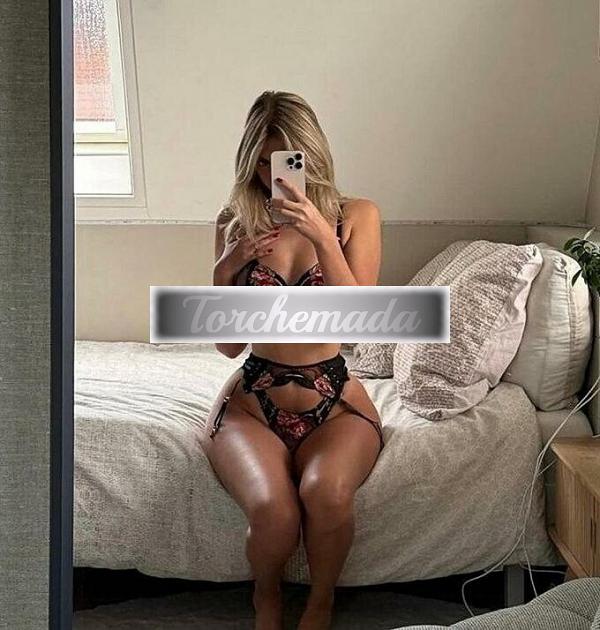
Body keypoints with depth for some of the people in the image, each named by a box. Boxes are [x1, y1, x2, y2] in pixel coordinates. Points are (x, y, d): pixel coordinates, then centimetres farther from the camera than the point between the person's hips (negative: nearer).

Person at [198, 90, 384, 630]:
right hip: (253, 400, 1)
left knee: (327, 492, -33)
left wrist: (323, 236, -21)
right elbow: (229, 345, 3)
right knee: (273, 510, -30)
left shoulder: (356, 216, 1)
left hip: (334, 400, 0)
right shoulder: (236, 222, 3)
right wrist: (226, 272, -15)